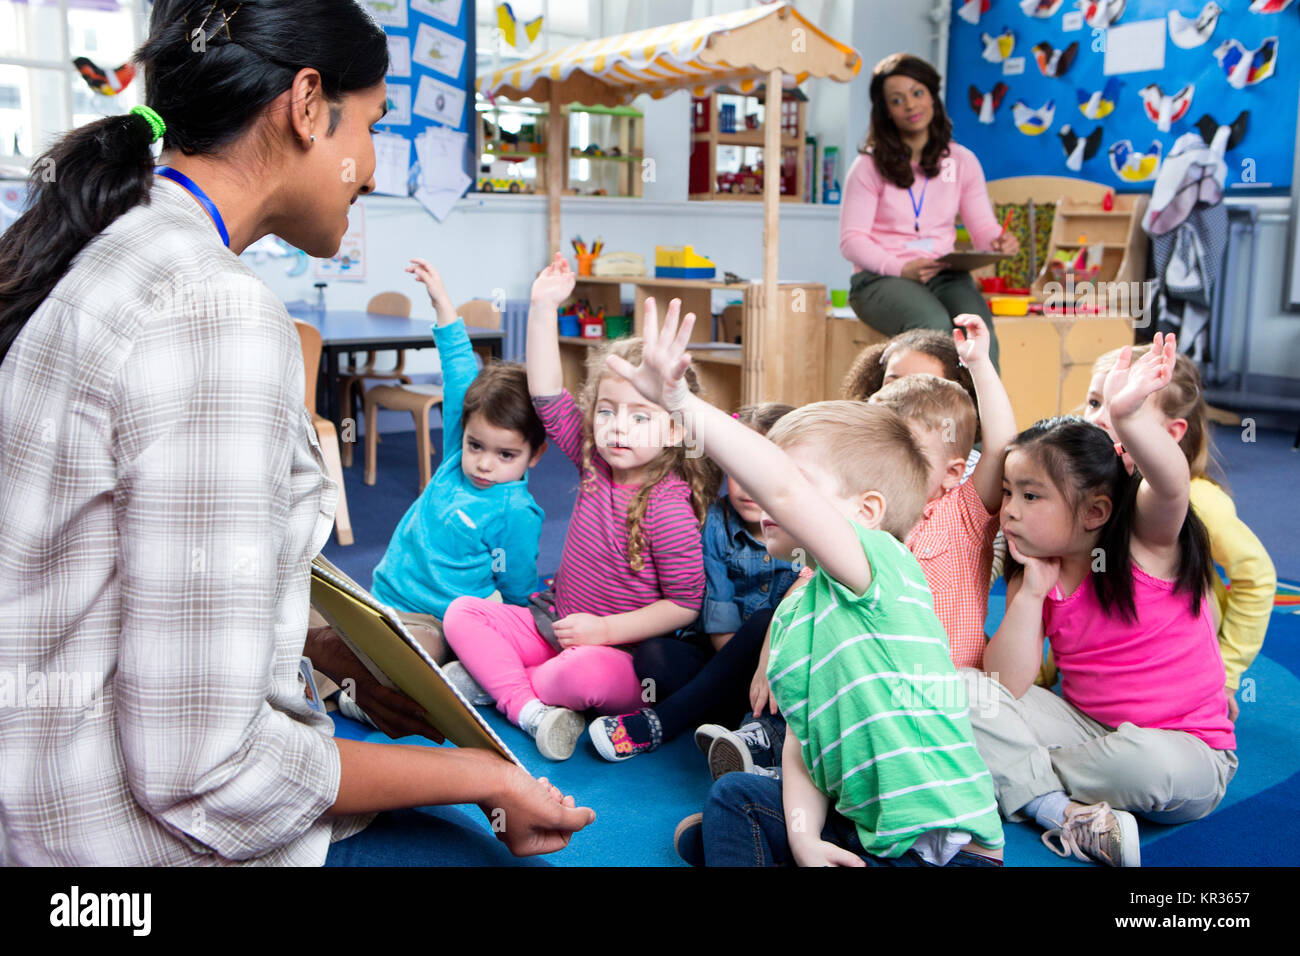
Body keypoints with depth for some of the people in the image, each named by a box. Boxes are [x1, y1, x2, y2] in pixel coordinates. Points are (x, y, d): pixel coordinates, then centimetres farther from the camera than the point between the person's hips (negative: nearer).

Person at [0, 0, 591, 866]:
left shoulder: (105, 251, 4)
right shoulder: (218, 316, -27)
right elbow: (202, 775, -27)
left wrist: (334, 653, 12)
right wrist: (481, 779, -15)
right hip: (155, 834, -9)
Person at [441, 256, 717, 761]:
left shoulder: (669, 506, -19)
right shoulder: (596, 466, 1)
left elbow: (685, 604, -18)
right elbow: (548, 398, -1)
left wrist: (605, 630, -21)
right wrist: (543, 307, -6)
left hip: (624, 654, -7)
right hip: (559, 626, 8)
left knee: (584, 673, -40)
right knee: (462, 612, -2)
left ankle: (493, 677, -10)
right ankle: (528, 708, -21)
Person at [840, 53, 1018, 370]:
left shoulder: (962, 162, 14)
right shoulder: (869, 166, 3)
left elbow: (982, 226, 12)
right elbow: (851, 239, -3)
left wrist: (999, 242, -14)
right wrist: (901, 268, -18)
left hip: (944, 276, 3)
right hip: (881, 278, -3)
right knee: (933, 325, -36)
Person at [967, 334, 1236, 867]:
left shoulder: (1146, 538, -14)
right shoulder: (1032, 576, 0)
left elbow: (1171, 483, -39)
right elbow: (1005, 687, -8)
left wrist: (1128, 416, -59)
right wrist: (1032, 593, -16)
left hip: (1185, 749, -4)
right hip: (1087, 727, 5)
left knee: (1148, 763, -40)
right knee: (966, 690, -13)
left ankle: (1012, 777, -12)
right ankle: (1065, 815, -28)